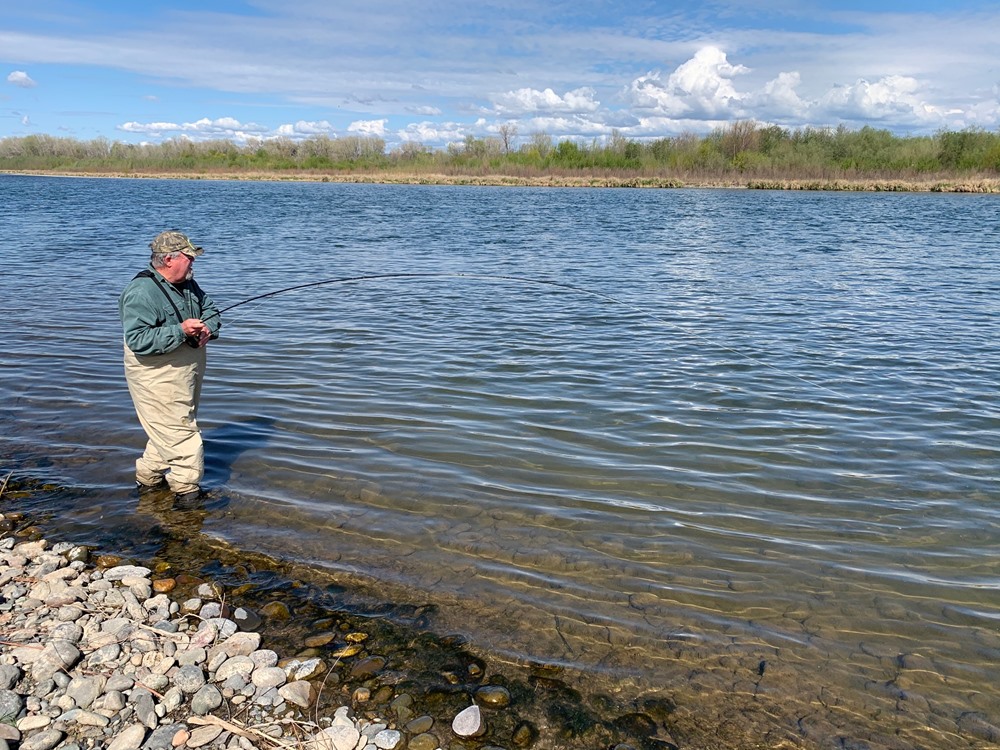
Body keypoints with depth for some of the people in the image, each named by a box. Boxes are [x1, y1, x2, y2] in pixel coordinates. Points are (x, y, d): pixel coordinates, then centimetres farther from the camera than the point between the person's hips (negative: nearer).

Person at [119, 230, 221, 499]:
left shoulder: (188, 285, 8)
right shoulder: (141, 293, -21)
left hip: (186, 381, 10)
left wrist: (208, 328, -6)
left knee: (169, 434, 22)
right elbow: (138, 340, -28)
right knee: (184, 441, -6)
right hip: (158, 384, -9)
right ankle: (189, 493, 7)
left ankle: (148, 479, 40)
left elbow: (211, 310, 17)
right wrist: (181, 330, -32)